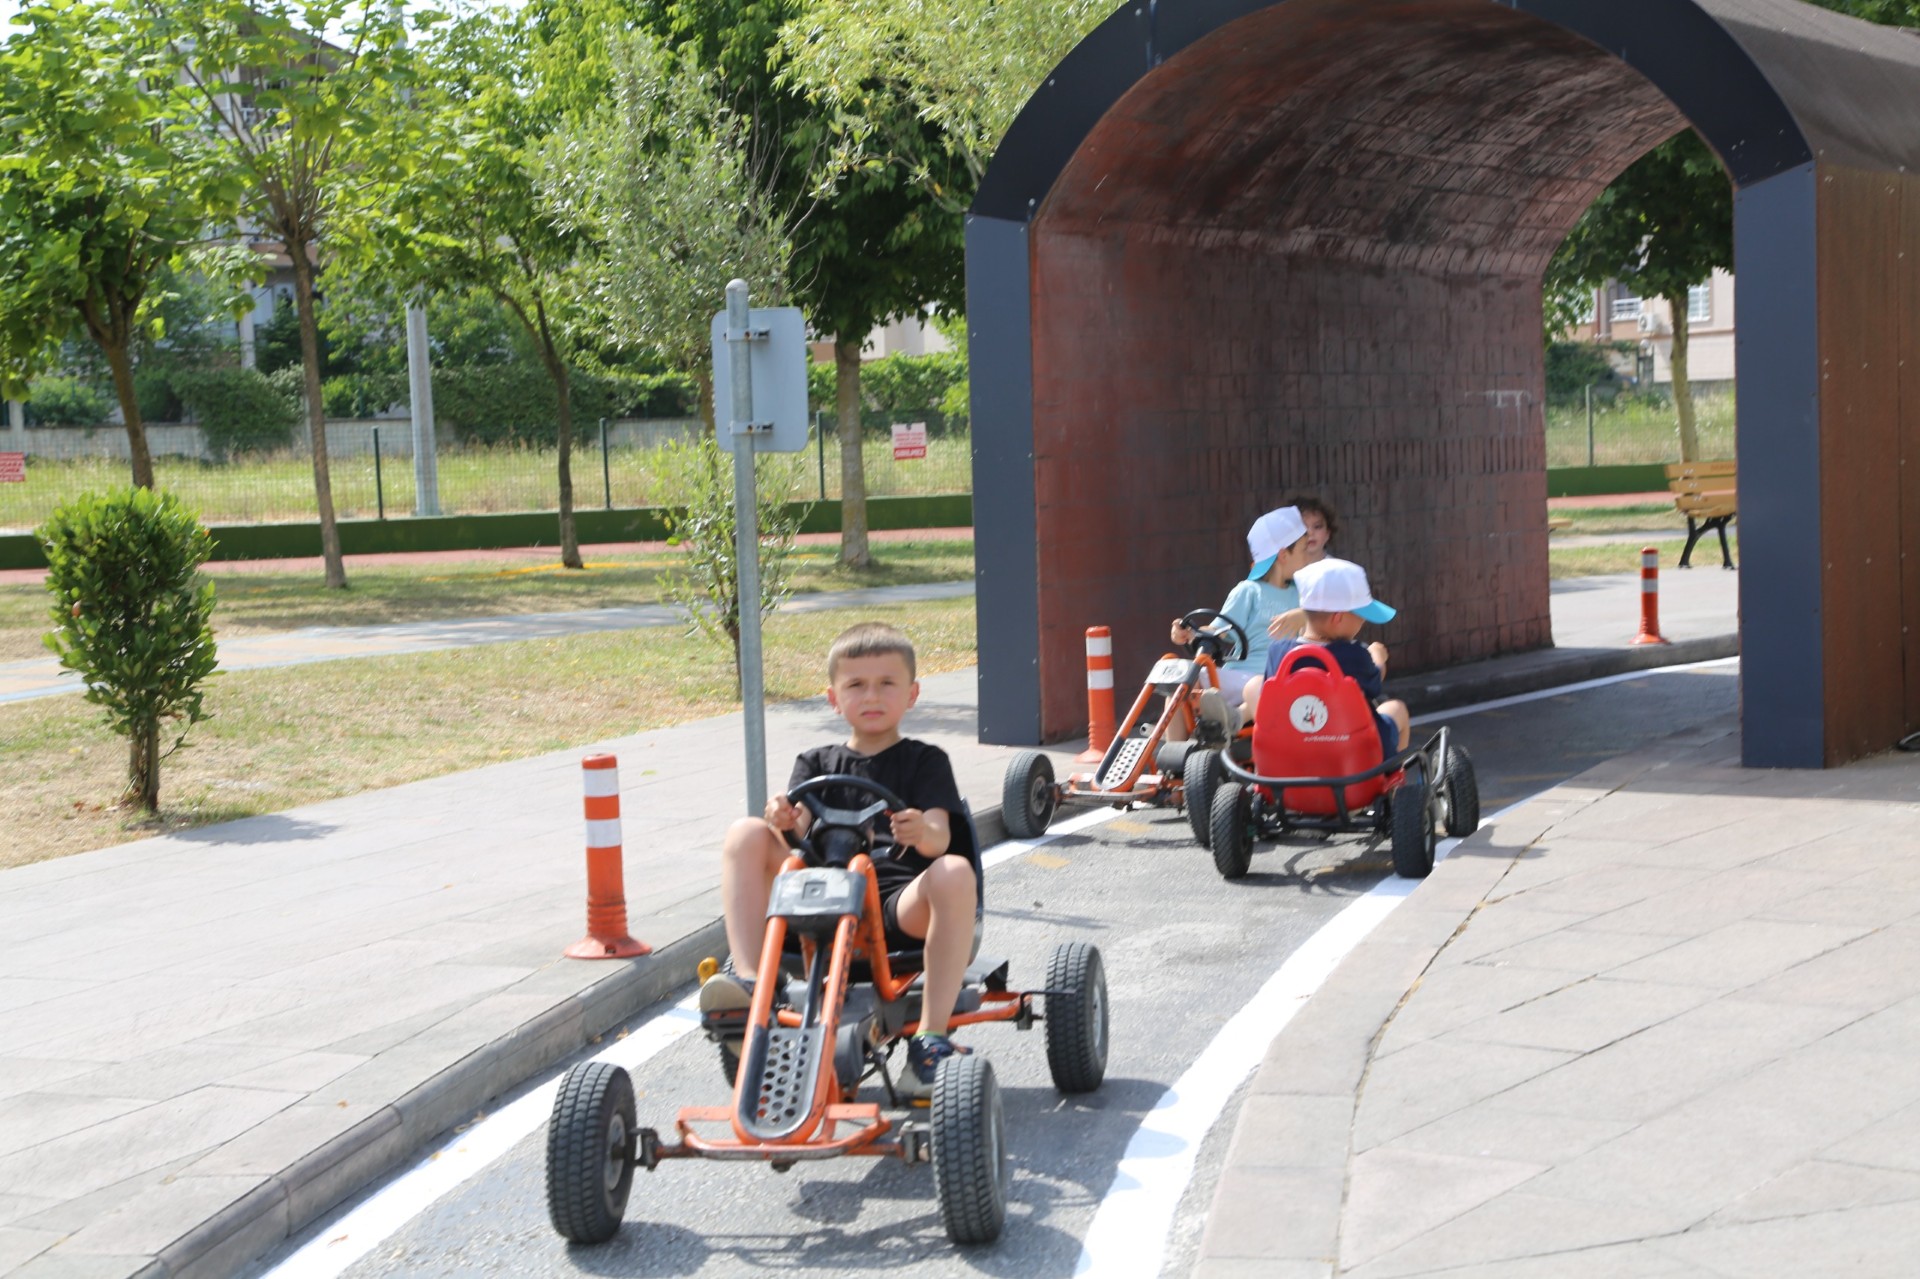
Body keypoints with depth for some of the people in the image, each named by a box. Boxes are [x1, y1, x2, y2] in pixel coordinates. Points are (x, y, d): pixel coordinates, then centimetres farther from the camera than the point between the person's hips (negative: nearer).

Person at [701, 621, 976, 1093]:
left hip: (901, 902, -2)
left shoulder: (925, 761, 13)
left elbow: (940, 837, -3)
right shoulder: (817, 763, 22)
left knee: (954, 873, -36)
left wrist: (923, 833, -29)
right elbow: (798, 830, 4)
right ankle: (747, 979, -28)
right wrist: (784, 821, -21)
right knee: (747, 833, -16)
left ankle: (930, 1041, -36)